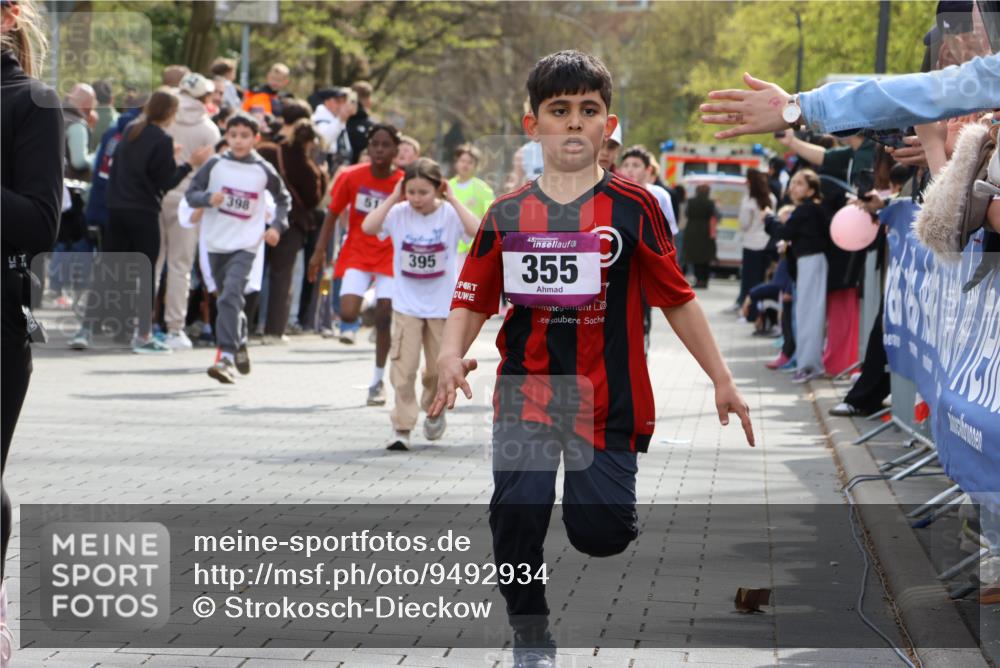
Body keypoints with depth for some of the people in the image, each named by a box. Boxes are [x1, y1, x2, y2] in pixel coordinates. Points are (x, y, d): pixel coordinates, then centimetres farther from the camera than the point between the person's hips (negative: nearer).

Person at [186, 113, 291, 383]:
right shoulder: (215, 164, 1)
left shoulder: (263, 170, 0)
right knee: (228, 298, 15)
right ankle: (240, 346, 36)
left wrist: (277, 225, 4)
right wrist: (208, 198, -19)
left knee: (230, 297, -20)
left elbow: (283, 198, 17)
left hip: (246, 244, -3)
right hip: (216, 242, 3)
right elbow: (191, 193, 1)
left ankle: (227, 356, -26)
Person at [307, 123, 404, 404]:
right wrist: (319, 252, 1)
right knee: (348, 314, -17)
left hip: (390, 257, 0)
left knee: (385, 319, -5)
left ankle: (378, 382, 10)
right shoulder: (352, 176, -8)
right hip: (357, 254, 1)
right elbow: (333, 213, 2)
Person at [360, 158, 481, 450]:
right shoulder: (400, 213, -7)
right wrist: (394, 197, -17)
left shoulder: (449, 214, -9)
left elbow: (477, 230, -27)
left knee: (438, 368, 11)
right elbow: (368, 227, -22)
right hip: (407, 305, 0)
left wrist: (452, 199, -21)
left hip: (443, 305, 0)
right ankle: (402, 427, -1)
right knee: (403, 366, -7)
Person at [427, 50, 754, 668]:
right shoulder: (508, 215, 3)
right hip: (527, 389, 1)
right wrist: (451, 354, -14)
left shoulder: (633, 207, -1)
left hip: (607, 398, -1)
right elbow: (473, 300, 7)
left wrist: (722, 379, 6)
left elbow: (676, 298, 5)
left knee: (601, 533, -5)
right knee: (517, 511, -18)